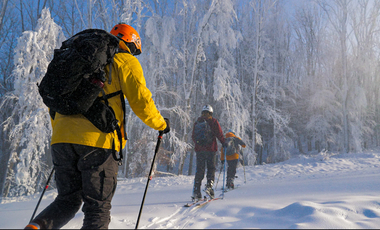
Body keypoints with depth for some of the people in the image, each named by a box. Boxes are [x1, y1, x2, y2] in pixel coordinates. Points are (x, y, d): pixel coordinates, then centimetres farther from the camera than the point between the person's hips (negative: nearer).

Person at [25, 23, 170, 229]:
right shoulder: (125, 61, 9)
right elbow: (140, 100, -1)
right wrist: (161, 124, 14)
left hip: (62, 138, 6)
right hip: (97, 139, -6)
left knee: (68, 200, 18)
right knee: (98, 207, 3)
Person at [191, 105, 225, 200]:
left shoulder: (197, 122, 10)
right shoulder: (214, 122, -1)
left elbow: (193, 136, 15)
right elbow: (219, 135, -4)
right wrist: (224, 143, 11)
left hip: (199, 149, 3)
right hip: (210, 149, -3)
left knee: (199, 170, 6)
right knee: (211, 168, 7)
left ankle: (196, 191, 1)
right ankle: (209, 186, -12)